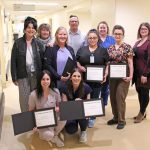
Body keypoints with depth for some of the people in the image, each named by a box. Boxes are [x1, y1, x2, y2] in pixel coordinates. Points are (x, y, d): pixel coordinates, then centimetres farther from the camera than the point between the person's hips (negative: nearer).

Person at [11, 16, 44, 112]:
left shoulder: (38, 44, 4)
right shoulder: (18, 43, -2)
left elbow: (43, 61, 3)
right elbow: (13, 61, -2)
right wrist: (14, 77, -5)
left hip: (36, 75, 2)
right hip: (23, 76, -1)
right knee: (25, 100, 4)